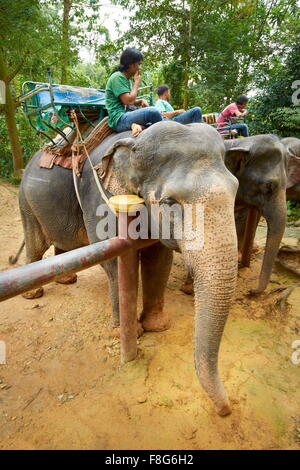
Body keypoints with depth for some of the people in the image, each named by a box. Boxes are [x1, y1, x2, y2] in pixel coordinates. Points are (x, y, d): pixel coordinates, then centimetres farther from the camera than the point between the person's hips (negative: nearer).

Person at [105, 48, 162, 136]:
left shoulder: (129, 79, 18)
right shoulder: (117, 77, -8)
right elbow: (128, 101, -16)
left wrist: (141, 101, 4)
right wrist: (137, 82, -4)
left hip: (126, 116, 9)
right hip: (119, 120, -9)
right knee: (152, 112, -25)